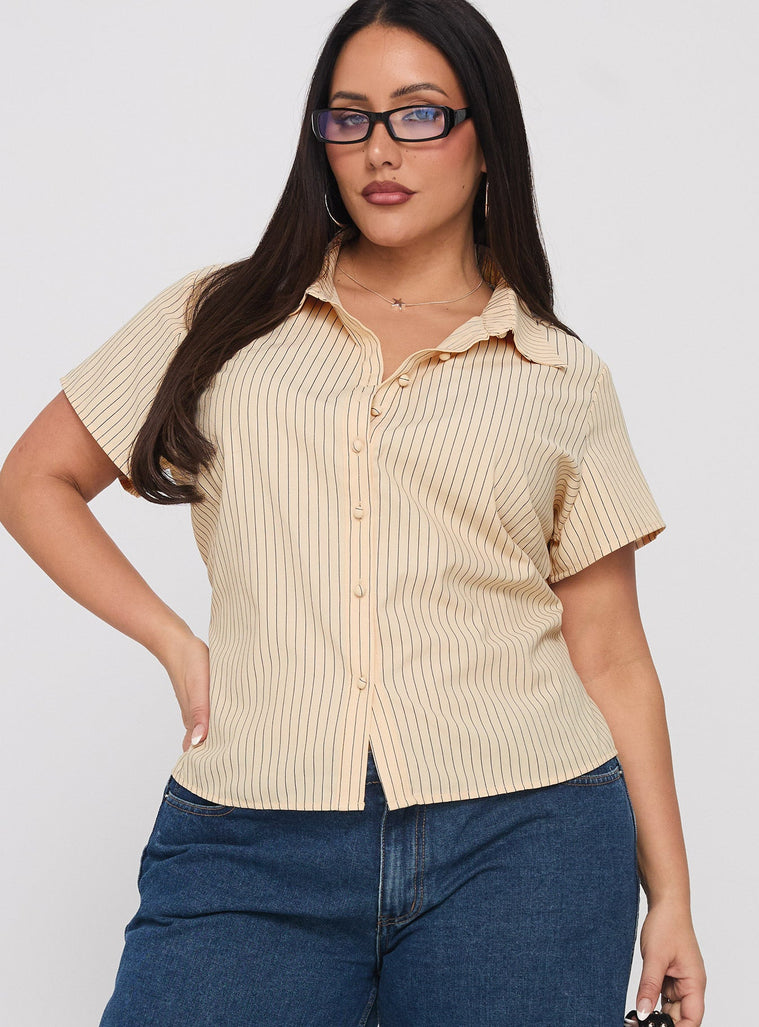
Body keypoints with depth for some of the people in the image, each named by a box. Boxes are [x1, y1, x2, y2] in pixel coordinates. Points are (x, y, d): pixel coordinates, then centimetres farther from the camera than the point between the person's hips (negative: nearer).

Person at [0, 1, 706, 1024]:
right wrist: (176, 644, 3)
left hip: (521, 838, 0)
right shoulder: (224, 316, 11)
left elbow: (611, 657, 9)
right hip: (251, 851, 0)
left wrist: (670, 896, 7)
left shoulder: (565, 378, 10)